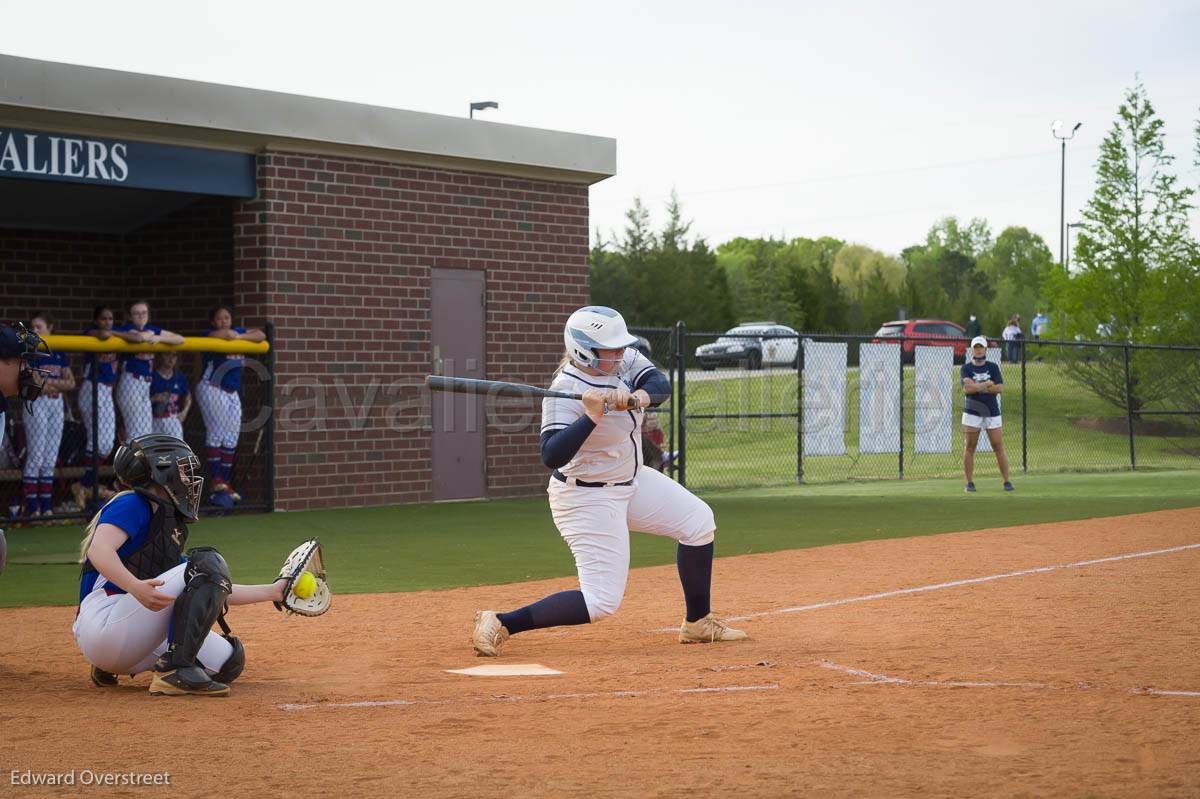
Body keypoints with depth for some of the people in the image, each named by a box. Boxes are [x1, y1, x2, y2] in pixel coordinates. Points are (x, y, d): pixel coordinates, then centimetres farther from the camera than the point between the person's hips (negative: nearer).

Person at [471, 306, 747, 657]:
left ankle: (698, 623, 22)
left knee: (698, 521, 11)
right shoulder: (566, 391, -28)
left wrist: (638, 396, -37)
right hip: (587, 499, -9)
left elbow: (661, 384, -16)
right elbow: (551, 457, -36)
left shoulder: (623, 359, -5)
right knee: (602, 601, -13)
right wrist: (592, 416, -44)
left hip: (630, 481, 9)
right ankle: (499, 625, -9)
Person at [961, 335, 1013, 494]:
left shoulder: (993, 367, 6)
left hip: (992, 413, 1)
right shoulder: (966, 368, 3)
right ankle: (970, 483, 4)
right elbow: (966, 388, -14)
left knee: (998, 447, -1)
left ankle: (1007, 481, 3)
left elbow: (1000, 388, -8)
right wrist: (987, 384, -11)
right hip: (972, 413, -1)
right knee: (969, 448, -1)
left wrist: (977, 387, -12)